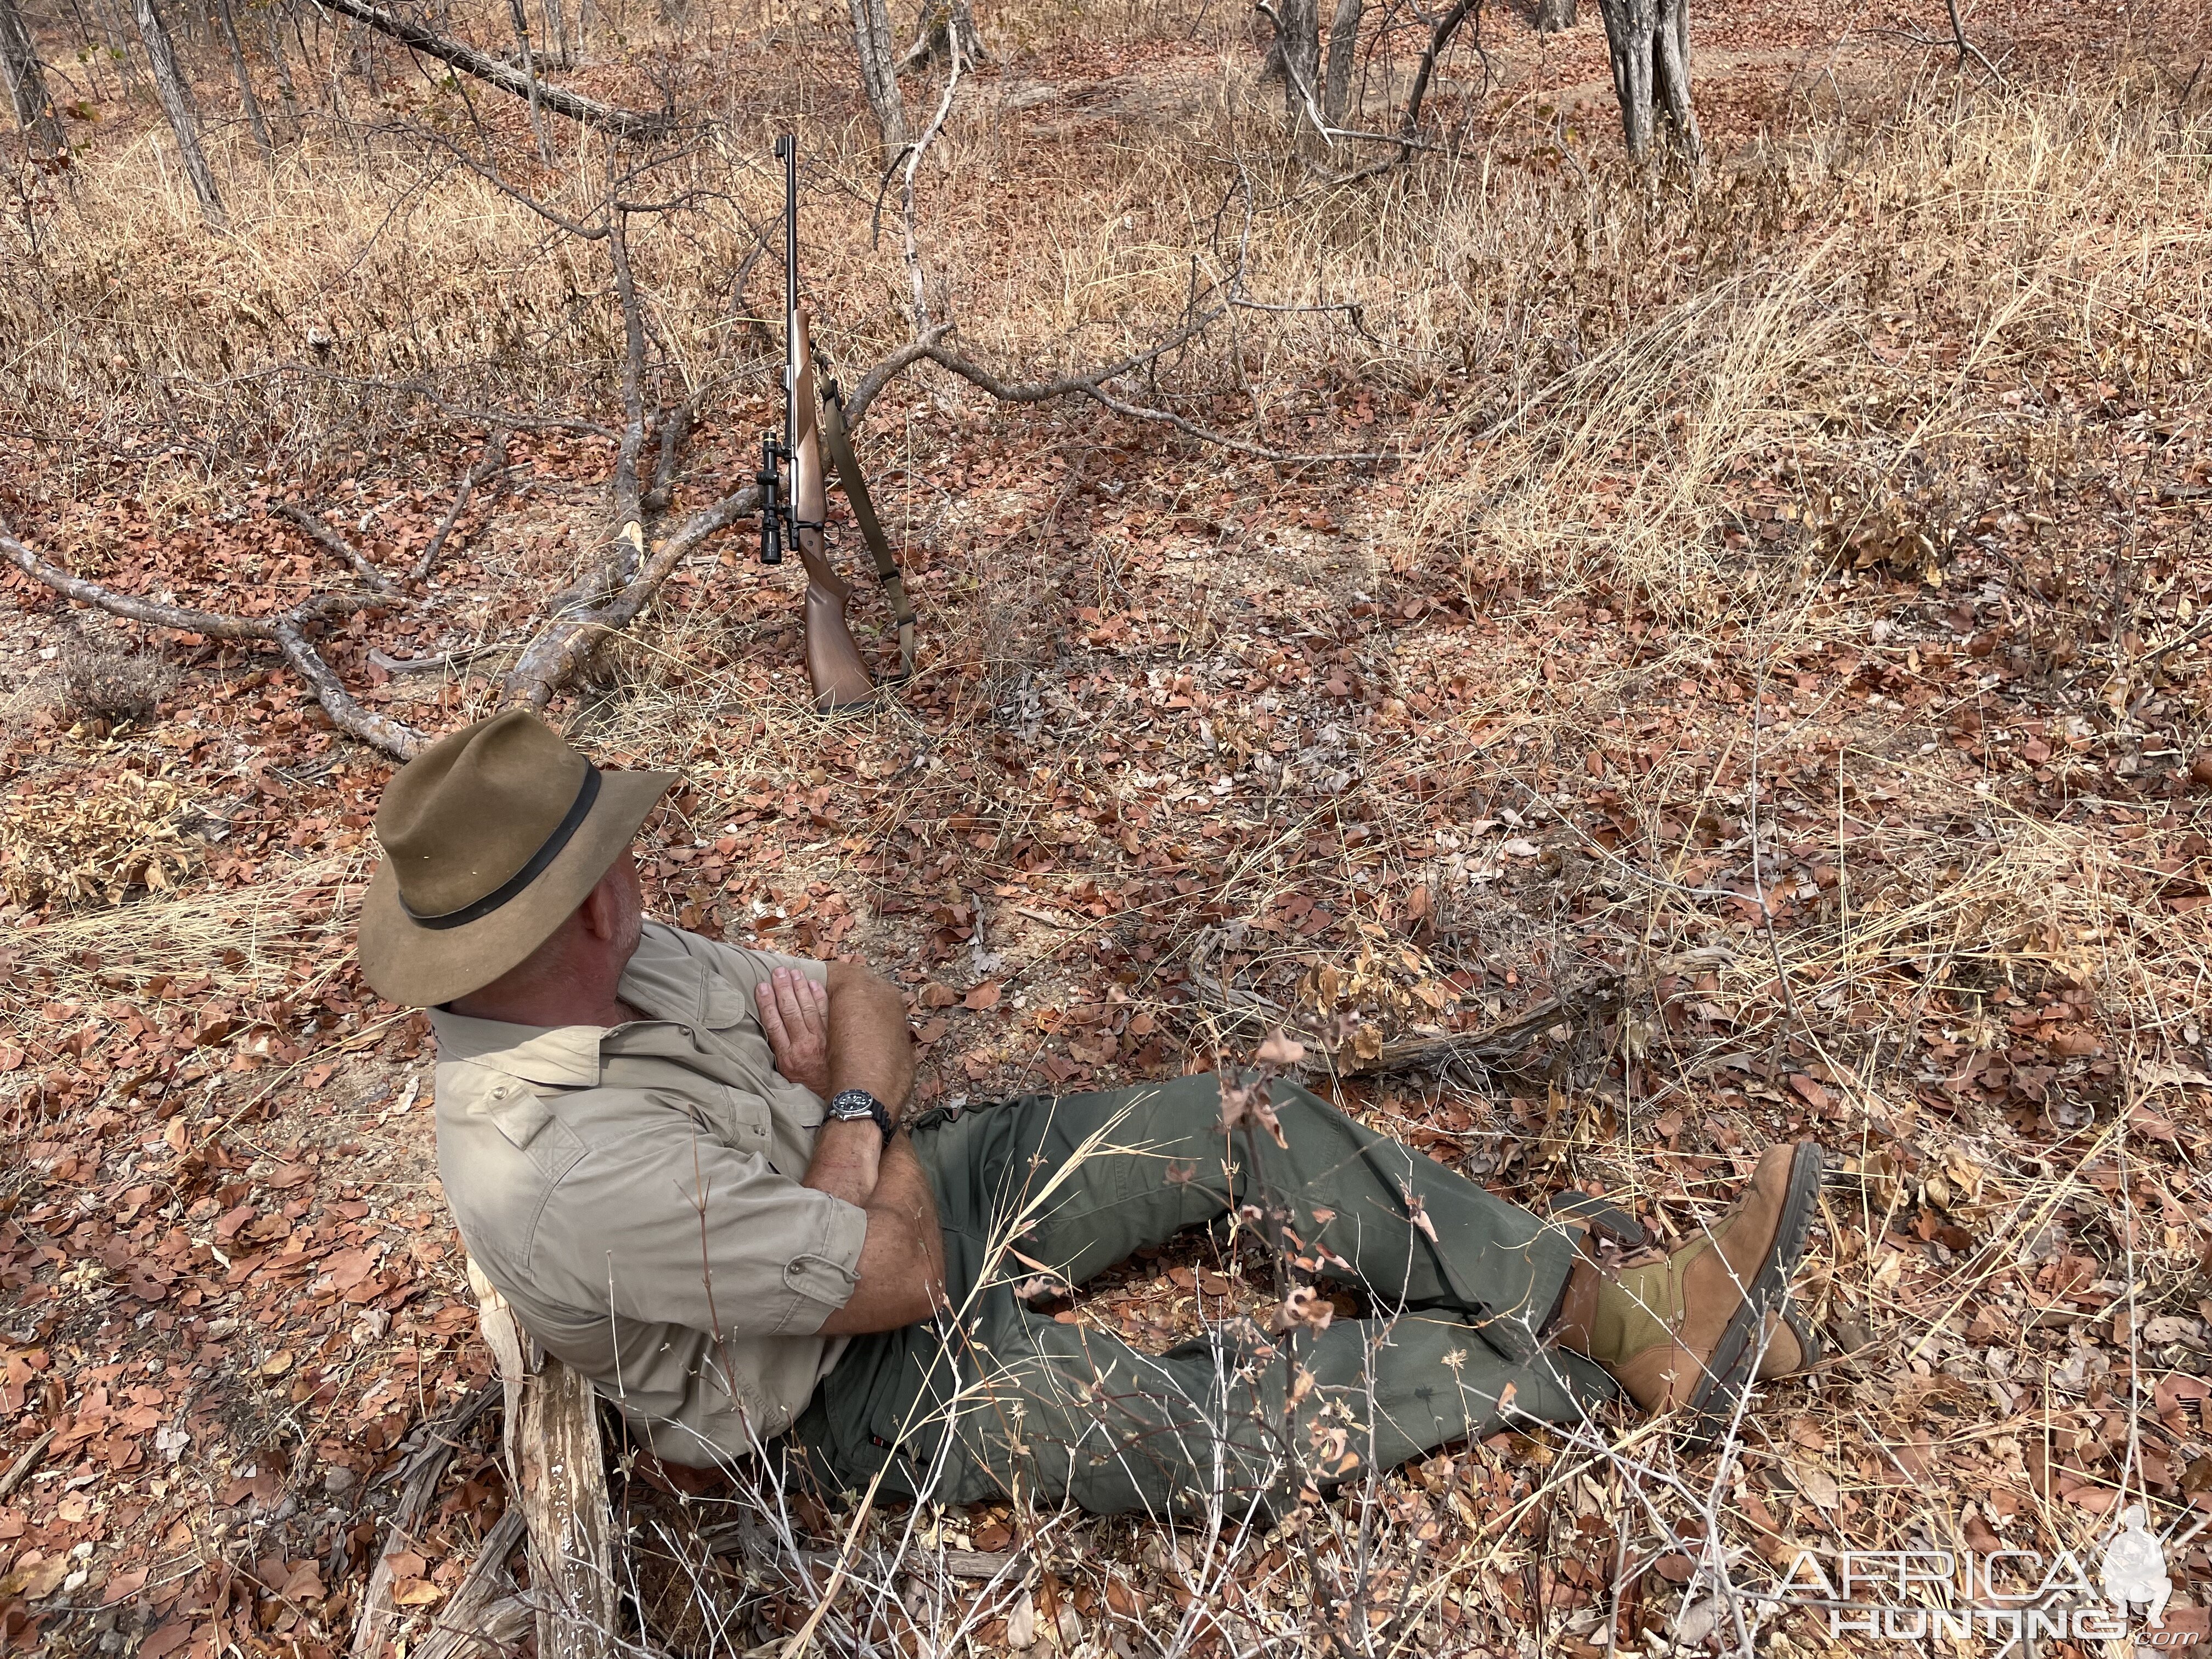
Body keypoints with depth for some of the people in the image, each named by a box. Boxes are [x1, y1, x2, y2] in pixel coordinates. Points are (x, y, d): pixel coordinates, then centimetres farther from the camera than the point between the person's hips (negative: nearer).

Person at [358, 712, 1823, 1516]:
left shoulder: (607, 961, -7)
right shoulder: (572, 1170, -34)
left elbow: (862, 1008, 3)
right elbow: (893, 1276, -27)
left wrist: (848, 1083, -19)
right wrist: (861, 1096, -11)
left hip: (913, 1179, 8)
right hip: (876, 1377, -8)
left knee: (1256, 1123, -5)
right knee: (1235, 1427, -24)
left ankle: (1619, 1300, 1)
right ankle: (1595, 1362, -3)